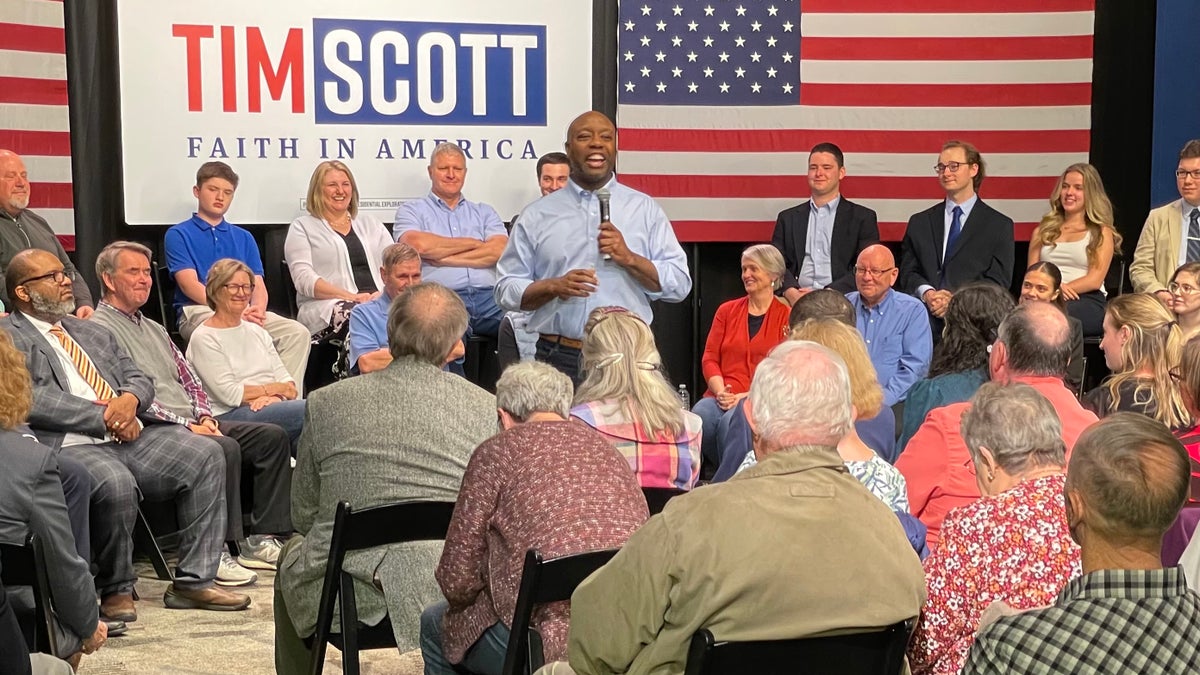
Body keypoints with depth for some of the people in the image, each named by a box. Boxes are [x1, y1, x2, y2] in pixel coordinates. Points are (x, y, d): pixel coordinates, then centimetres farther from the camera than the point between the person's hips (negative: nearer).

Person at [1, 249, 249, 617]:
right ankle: (116, 590, -12)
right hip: (68, 445, -7)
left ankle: (193, 581, -8)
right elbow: (34, 402, -12)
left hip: (128, 435, 7)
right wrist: (106, 417, -15)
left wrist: (130, 400, -3)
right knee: (115, 483, -36)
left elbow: (139, 378, 22)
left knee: (206, 455, -11)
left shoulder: (93, 333, 26)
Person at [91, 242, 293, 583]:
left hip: (193, 421, 9)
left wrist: (204, 416, 1)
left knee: (272, 436, -3)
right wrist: (187, 425, -17)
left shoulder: (154, 328, 24)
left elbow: (189, 378, 22)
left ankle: (261, 539, -4)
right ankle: (216, 552, -26)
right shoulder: (100, 329, -6)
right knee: (225, 448, -33)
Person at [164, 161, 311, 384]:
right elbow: (189, 284, -5)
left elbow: (258, 285, 14)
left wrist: (257, 308, -12)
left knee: (298, 332, -22)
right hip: (197, 311, -5)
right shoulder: (178, 235, 9)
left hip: (245, 312, 5)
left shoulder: (244, 238, 24)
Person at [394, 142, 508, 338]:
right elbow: (417, 245, -4)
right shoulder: (412, 210, 18)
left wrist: (442, 257, 0)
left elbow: (499, 250, 6)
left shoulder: (484, 212, 26)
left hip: (489, 296, 3)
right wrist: (472, 243, 7)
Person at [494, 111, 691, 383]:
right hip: (559, 360, 0)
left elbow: (680, 284, 5)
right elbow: (507, 289, 7)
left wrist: (629, 259, -9)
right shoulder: (536, 216, 10)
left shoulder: (645, 209, 10)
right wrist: (553, 287, -10)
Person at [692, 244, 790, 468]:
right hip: (723, 398, 3)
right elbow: (709, 358, 13)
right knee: (701, 413, -32)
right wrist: (721, 392, -6)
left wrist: (747, 396, -13)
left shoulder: (787, 317, 6)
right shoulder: (727, 311, 19)